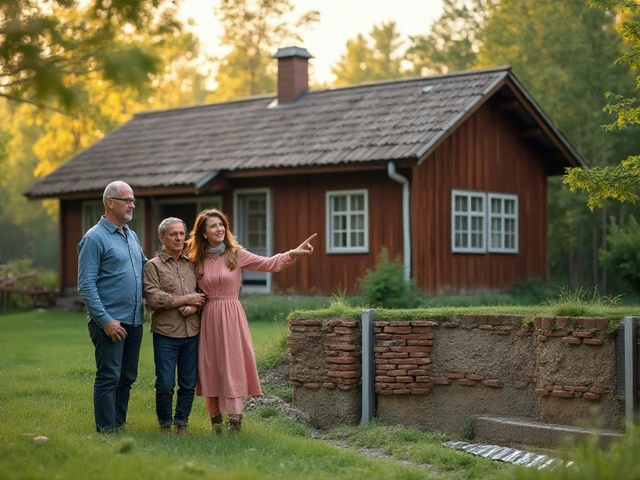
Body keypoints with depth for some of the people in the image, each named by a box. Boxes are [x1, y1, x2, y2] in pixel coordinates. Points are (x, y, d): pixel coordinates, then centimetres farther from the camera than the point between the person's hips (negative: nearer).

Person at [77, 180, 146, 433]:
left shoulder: (132, 236, 15)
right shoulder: (95, 238, -9)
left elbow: (146, 267, 29)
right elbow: (86, 286, -14)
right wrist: (105, 320, -18)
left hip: (134, 321, 8)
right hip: (110, 322, -8)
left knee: (127, 378, 13)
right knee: (109, 378, -4)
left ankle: (120, 424, 23)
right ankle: (106, 431, 3)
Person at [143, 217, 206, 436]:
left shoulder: (191, 264, 14)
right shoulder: (153, 266, 0)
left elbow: (203, 294, 15)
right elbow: (153, 298, -12)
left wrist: (194, 307, -7)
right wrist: (187, 299, -9)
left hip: (192, 333, 4)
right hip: (166, 335, -4)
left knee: (188, 384, 6)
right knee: (165, 385, -3)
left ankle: (181, 423, 20)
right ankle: (165, 424, 16)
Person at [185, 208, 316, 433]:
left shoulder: (236, 254, 0)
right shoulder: (198, 260, 7)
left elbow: (268, 264, -9)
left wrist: (293, 253, -23)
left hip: (231, 315, -2)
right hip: (208, 316, 2)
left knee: (233, 366, -6)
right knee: (210, 367, 4)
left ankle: (235, 419, -6)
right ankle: (216, 420, 13)